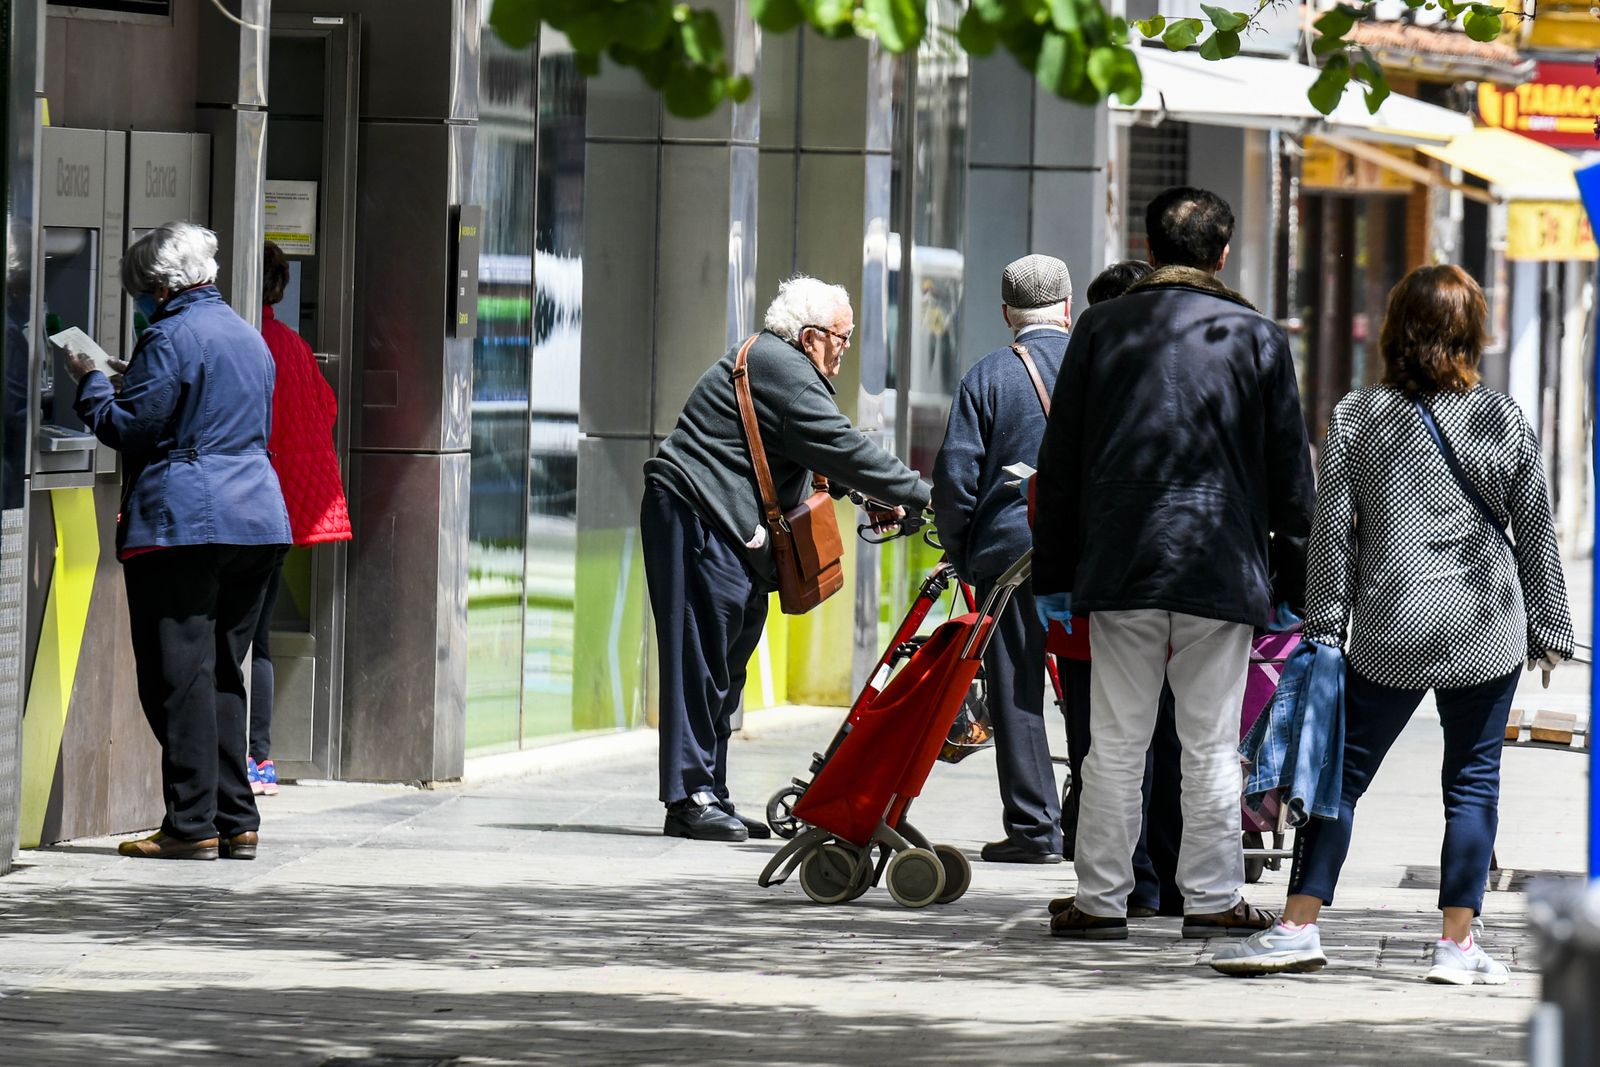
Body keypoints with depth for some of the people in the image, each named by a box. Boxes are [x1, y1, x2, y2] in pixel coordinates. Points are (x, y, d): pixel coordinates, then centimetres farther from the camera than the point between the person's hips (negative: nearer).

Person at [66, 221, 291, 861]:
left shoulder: (171, 337, -9)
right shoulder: (247, 336, 18)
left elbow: (129, 426, -12)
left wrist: (90, 383, 7)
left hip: (182, 521, -8)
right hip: (257, 520, 8)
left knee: (181, 674, -6)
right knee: (223, 673, 12)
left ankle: (192, 825, -9)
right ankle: (235, 821, 10)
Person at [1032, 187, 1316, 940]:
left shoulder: (1100, 329, 4)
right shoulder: (1256, 337, 1)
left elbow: (1060, 462, 7)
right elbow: (1289, 471, 4)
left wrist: (1054, 573, 12)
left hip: (1118, 566, 1)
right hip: (1222, 568, -1)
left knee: (1115, 743, 5)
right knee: (1211, 748, 5)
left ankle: (1101, 899, 7)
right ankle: (1213, 899, 7)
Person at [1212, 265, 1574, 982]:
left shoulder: (1355, 418, -2)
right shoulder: (1504, 420, -1)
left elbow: (1332, 533, -1)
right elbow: (1536, 537, 5)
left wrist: (1325, 628, 5)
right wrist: (1548, 629, 14)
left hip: (1389, 631, 0)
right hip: (1486, 629, 0)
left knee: (1344, 774, 8)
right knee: (1473, 781, 6)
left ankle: (1299, 926, 4)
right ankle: (1457, 943, 3)